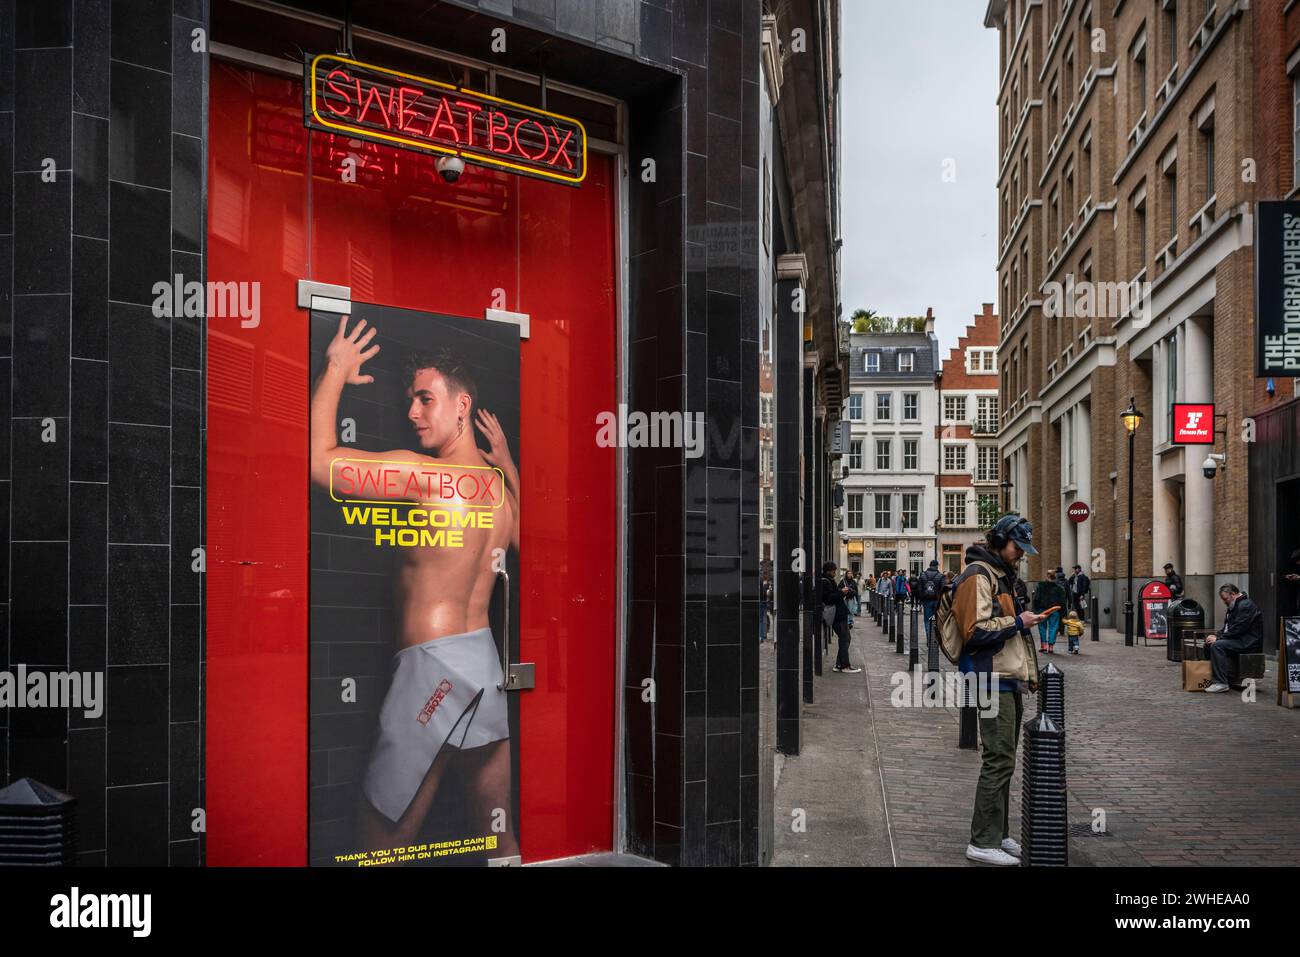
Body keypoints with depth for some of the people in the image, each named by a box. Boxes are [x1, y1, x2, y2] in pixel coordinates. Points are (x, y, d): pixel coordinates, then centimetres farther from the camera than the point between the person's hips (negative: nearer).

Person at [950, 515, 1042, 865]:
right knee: (999, 761, -9)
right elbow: (976, 631, -22)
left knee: (1003, 761, 14)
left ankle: (998, 834, 22)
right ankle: (983, 842, -4)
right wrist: (1017, 622, -14)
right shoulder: (978, 575, -13)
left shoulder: (1001, 574, 20)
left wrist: (1029, 672, 24)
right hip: (992, 681, -10)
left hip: (1009, 682, 10)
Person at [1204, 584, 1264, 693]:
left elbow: (1237, 630, -23)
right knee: (1208, 644, 4)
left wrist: (1218, 638, -18)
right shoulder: (1235, 606, 20)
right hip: (1240, 640, 11)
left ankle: (1221, 683, -31)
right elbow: (1226, 627, 23)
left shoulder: (1246, 606, -16)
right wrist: (1216, 635, 4)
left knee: (1216, 646, -28)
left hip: (1249, 642, -11)